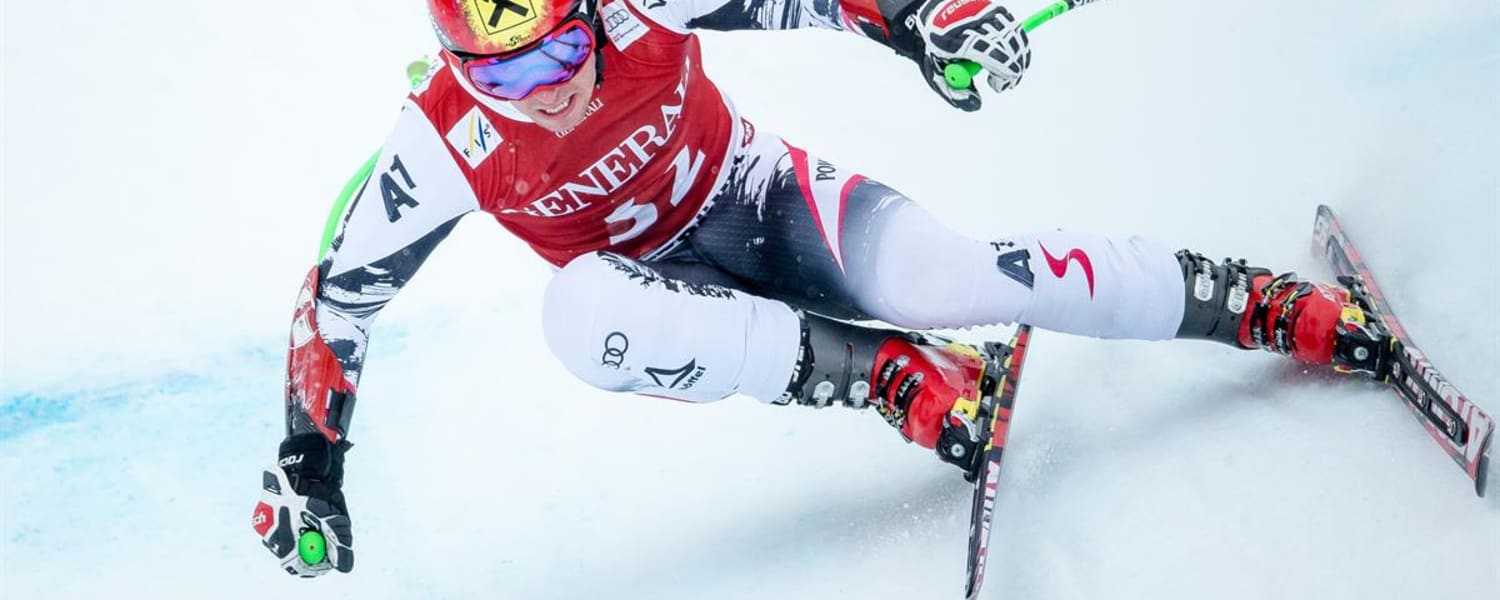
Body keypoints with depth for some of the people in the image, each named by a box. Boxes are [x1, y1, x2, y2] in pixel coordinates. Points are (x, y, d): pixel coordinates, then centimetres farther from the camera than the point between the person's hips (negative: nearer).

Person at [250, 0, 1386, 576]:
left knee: (947, 276, -28)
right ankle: (894, 371, -27)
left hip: (767, 202, 0)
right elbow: (341, 291, -11)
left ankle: (1280, 307, -13)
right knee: (581, 311, -36)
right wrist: (308, 464, -12)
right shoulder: (443, 146, -21)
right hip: (671, 287, 0)